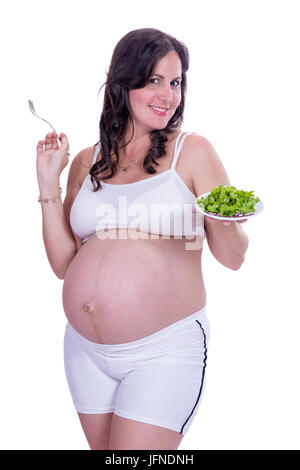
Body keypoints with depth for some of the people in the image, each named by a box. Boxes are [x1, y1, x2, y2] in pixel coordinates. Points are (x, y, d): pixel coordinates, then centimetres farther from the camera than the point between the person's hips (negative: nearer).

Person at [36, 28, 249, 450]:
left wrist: (223, 219, -24)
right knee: (102, 448, 19)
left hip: (164, 351, -4)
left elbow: (232, 258, -3)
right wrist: (49, 182, 0)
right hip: (86, 352, 5)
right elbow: (63, 263, 5)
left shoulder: (193, 151, -3)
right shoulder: (87, 162, 7)